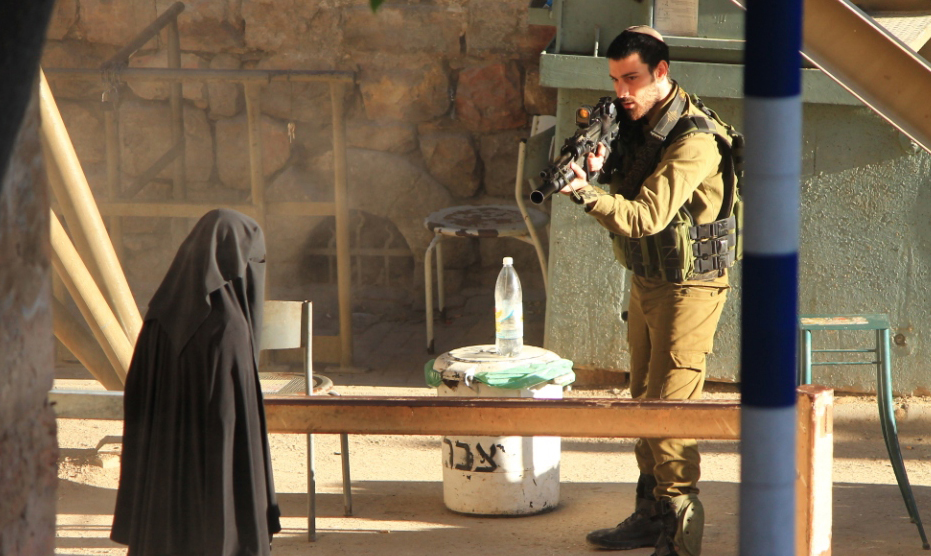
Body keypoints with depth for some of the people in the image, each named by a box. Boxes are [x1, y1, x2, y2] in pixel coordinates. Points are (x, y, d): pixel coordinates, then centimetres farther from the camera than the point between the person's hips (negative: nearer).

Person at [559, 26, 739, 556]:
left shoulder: (694, 140, -22)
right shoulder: (636, 122, 4)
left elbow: (646, 217, -28)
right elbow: (623, 188, 8)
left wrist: (586, 193, -41)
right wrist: (600, 166, -14)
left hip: (689, 286, -9)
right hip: (647, 282, 9)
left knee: (671, 404, -10)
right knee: (645, 399, 14)